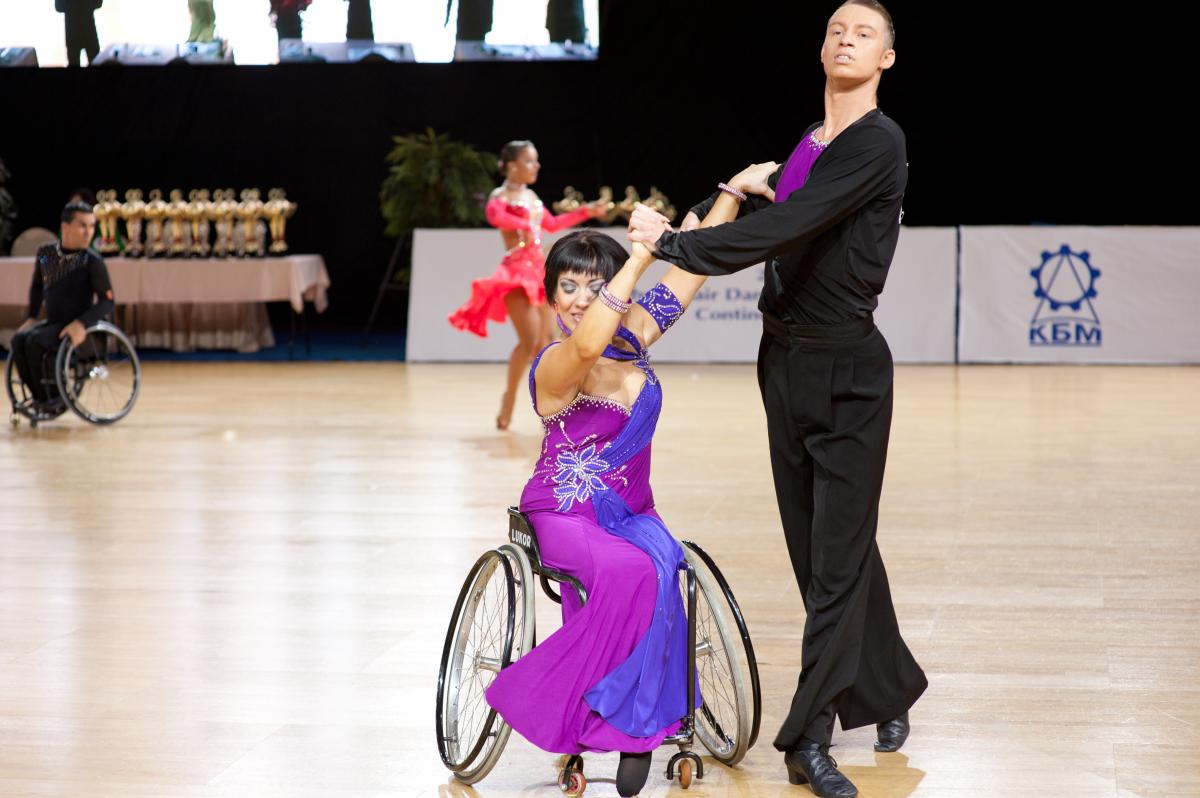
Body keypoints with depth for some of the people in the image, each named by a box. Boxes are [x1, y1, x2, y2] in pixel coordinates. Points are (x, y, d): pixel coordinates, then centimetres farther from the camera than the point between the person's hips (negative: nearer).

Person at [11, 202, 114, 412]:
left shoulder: (92, 261, -12)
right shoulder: (45, 254, 3)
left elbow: (107, 301, -12)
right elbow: (37, 286, 21)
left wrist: (82, 323, -25)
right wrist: (31, 317, 12)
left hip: (76, 328, -5)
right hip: (52, 323, 5)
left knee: (35, 341, -29)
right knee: (18, 340, -21)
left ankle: (51, 397, -12)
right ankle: (39, 396, -9)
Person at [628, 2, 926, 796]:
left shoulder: (878, 144, -13)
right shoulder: (806, 144, 13)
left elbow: (792, 226, -23)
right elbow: (775, 234, 18)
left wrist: (673, 242, -22)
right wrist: (751, 194, -4)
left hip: (847, 371, -8)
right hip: (786, 363, 8)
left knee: (835, 552, -5)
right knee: (824, 543, 13)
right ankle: (890, 690, 28)